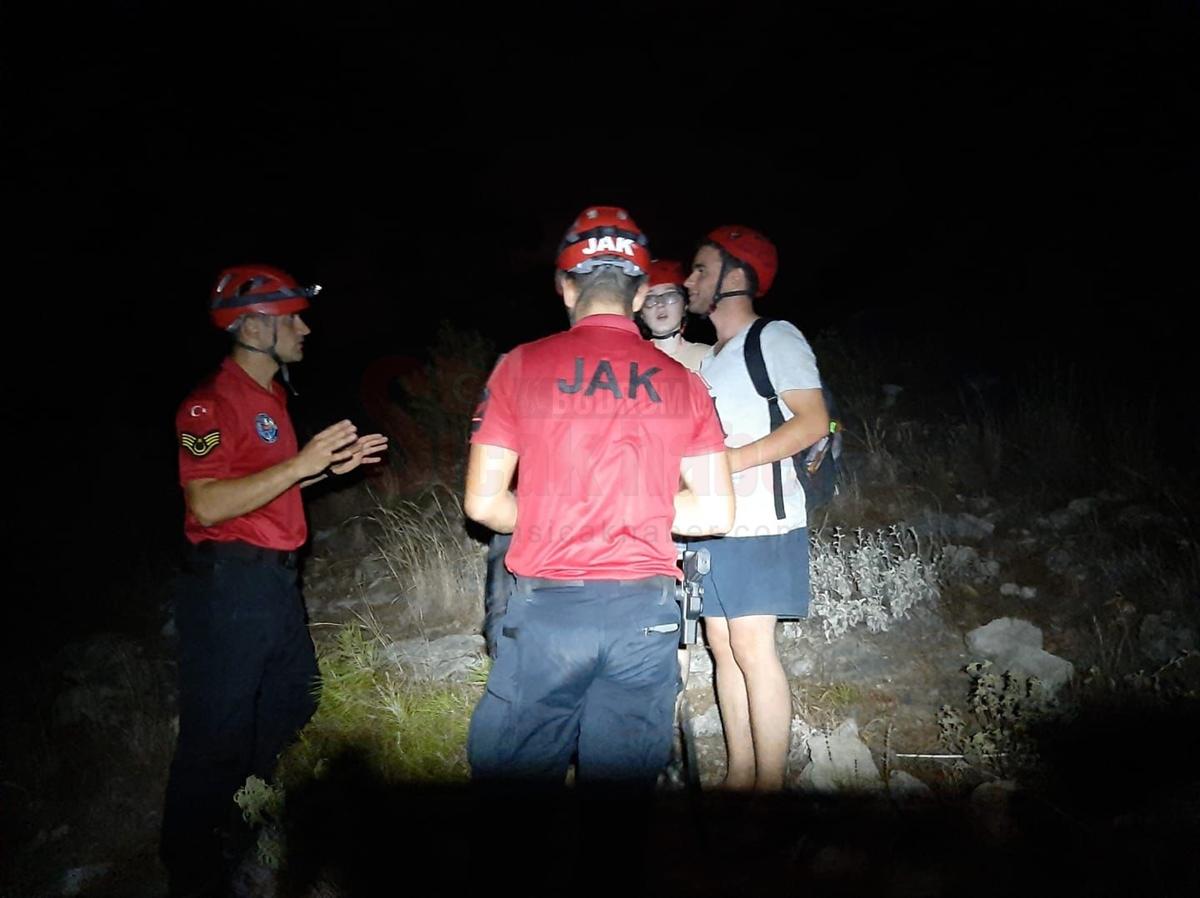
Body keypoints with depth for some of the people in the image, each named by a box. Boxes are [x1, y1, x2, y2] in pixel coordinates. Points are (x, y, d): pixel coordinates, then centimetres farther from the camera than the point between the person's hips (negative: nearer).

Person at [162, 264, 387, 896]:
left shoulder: (268, 397, 14)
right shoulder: (212, 403, -16)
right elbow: (207, 504, -25)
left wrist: (332, 466, 12)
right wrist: (300, 463, -25)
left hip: (275, 578, 10)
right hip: (228, 583, -10)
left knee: (291, 707, 23)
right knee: (217, 737, 0)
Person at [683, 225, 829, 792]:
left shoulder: (775, 337, -3)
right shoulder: (712, 358, 22)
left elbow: (813, 421, -13)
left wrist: (730, 461, -20)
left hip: (759, 522, -8)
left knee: (752, 648, -10)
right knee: (723, 646, 7)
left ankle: (770, 787, -1)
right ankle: (738, 777, 15)